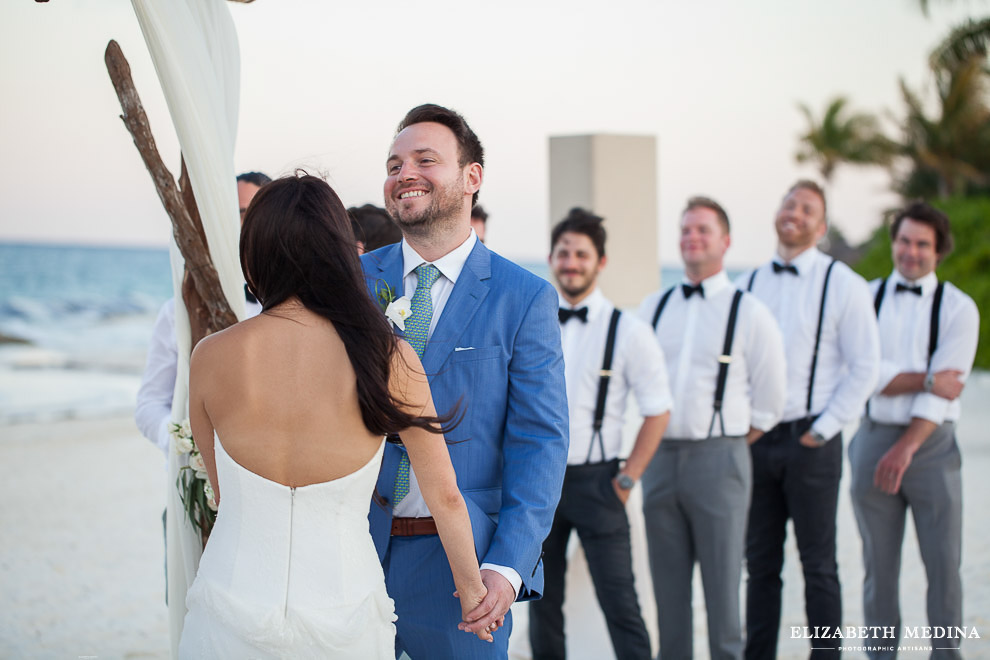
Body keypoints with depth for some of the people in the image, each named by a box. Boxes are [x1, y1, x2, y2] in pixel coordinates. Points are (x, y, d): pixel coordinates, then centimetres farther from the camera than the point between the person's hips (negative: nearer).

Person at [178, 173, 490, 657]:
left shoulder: (210, 358, -8)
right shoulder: (390, 358, -11)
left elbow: (220, 490, 5)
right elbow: (444, 494, -3)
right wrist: (471, 587, 13)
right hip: (342, 615, 0)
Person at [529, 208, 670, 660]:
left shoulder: (627, 331, -5)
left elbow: (658, 411, -3)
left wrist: (627, 479, -7)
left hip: (594, 480, -4)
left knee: (618, 602, -5)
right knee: (543, 603, 12)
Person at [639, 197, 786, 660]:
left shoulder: (749, 313, -1)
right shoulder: (652, 308, 11)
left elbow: (770, 397, 1)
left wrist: (730, 443, 2)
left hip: (718, 460, -4)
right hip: (660, 458, 4)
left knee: (721, 583, -1)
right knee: (668, 584, 9)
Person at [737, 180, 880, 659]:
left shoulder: (842, 284, -3)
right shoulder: (746, 285, 10)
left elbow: (865, 367, -5)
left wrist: (823, 430, -8)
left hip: (810, 440, -4)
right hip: (754, 440, 4)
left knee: (818, 565, 2)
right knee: (760, 563, 9)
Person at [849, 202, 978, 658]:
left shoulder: (958, 308, 1)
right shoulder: (865, 298, 6)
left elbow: (947, 387, -9)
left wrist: (907, 448, -17)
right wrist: (926, 380, -12)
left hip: (931, 441, -1)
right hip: (874, 438, 1)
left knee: (944, 563, 0)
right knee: (879, 565, 7)